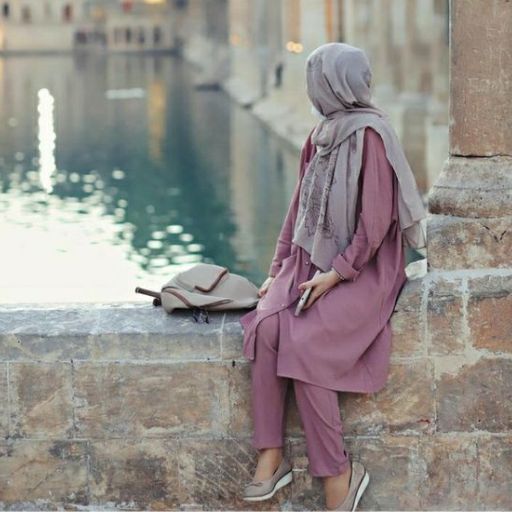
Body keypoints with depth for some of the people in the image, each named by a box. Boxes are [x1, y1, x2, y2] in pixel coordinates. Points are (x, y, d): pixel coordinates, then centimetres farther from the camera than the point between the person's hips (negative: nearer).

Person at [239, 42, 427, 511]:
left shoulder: (369, 136, -14)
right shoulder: (322, 135, 10)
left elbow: (376, 222, -17)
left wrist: (336, 275, -19)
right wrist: (279, 269, 8)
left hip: (362, 270, -7)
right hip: (313, 260, 7)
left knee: (302, 345, -27)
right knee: (265, 327, -21)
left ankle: (338, 472, -15)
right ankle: (271, 455, -18)